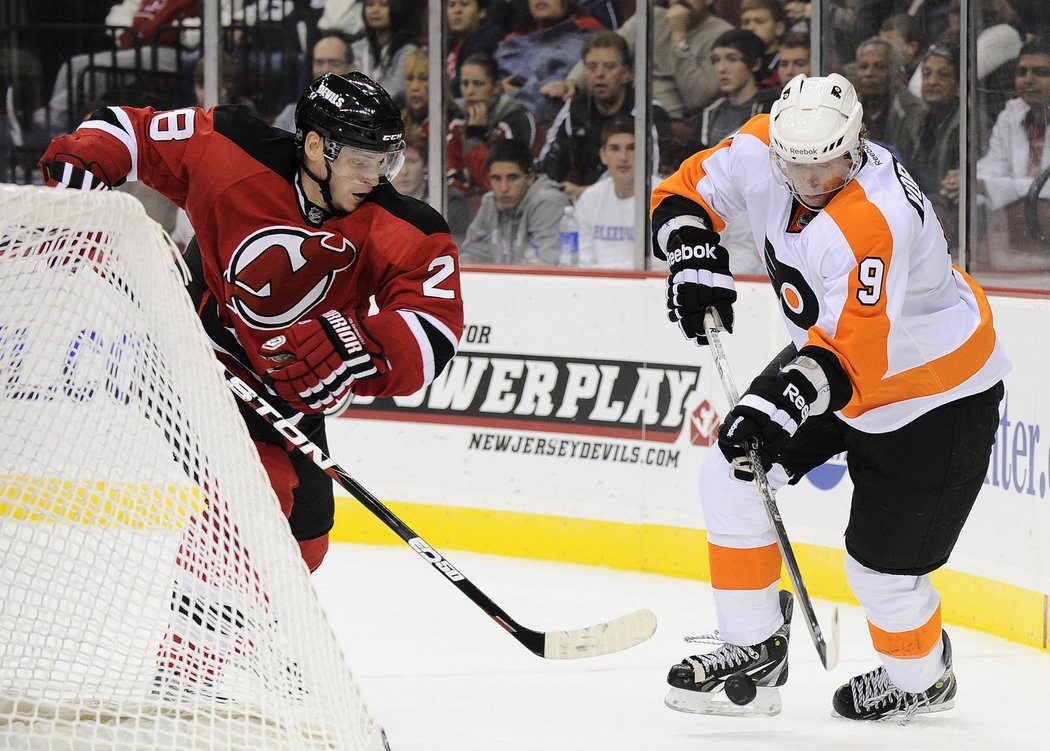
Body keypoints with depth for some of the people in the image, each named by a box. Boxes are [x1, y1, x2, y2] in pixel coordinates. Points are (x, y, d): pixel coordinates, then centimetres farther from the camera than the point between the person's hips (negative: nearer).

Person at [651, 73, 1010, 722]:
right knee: (733, 476, 1)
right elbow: (688, 192, 0)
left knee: (883, 568, -2)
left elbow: (851, 355, -42)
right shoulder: (761, 151, -16)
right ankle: (755, 650, 16)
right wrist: (694, 259, -19)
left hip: (936, 394, -8)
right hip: (829, 355, 8)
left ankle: (922, 678, 30)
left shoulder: (871, 223, -39)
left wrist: (781, 403, -55)